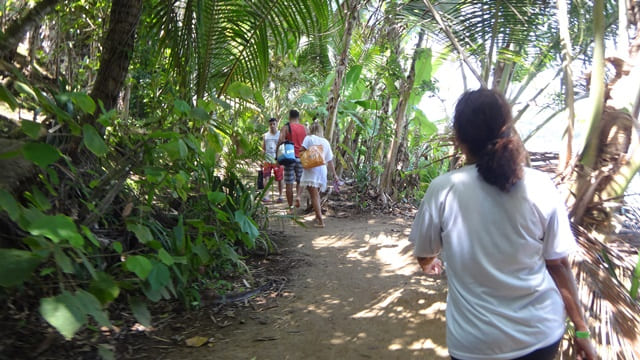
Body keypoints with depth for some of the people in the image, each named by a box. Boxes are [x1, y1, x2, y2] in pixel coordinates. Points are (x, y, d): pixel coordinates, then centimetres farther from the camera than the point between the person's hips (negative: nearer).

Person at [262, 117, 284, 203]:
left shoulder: (280, 134, 3)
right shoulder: (265, 135, 13)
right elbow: (263, 148, 15)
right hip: (267, 160, 2)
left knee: (279, 179, 3)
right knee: (266, 177, -9)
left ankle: (280, 196, 13)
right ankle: (266, 196, -12)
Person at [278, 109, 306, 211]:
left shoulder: (285, 127, -2)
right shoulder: (304, 129, 8)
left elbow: (280, 142, -15)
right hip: (301, 158, 3)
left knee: (288, 184, 4)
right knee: (300, 181, 19)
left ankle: (291, 207, 8)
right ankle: (298, 196, -6)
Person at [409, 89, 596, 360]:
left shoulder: (443, 189, -16)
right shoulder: (540, 187, -12)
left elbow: (424, 255, -1)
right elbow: (559, 264, -4)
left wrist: (430, 265, 23)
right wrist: (581, 328, 10)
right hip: (542, 332, 3)